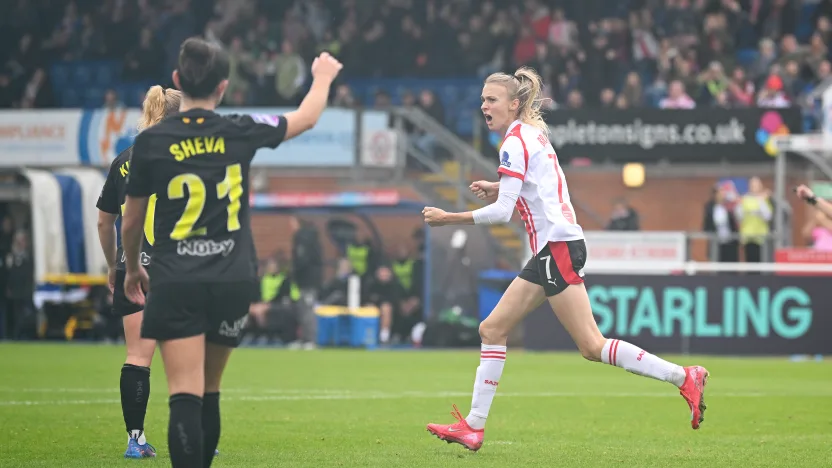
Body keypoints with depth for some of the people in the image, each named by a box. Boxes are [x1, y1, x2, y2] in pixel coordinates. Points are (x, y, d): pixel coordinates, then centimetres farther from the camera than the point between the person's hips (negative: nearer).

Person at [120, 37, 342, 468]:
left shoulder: (151, 143, -4)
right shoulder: (241, 132, -1)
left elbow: (131, 222, 7)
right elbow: (306, 119, 18)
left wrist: (133, 269, 26)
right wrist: (322, 77, 39)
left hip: (175, 286, -2)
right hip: (233, 282, 2)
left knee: (185, 397, -11)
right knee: (209, 392, 17)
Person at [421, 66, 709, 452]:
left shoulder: (516, 141, -12)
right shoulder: (533, 133, 17)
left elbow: (503, 212, -17)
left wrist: (449, 218, -11)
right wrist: (500, 190, 13)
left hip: (557, 247, -10)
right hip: (550, 249, 10)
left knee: (592, 346, -12)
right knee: (492, 329, 8)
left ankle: (684, 377, -10)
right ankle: (473, 427, 9)